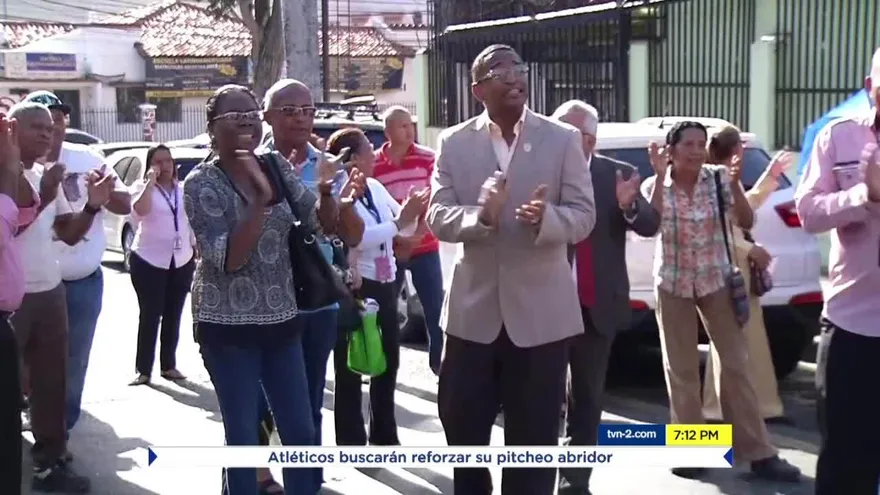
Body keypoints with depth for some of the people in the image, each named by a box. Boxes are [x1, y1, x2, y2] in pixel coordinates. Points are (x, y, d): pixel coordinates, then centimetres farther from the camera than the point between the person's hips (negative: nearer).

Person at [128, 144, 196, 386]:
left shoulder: (183, 190, 11)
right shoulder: (143, 187, -3)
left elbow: (192, 222, 16)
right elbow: (140, 210, -25)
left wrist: (197, 251, 13)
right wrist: (150, 182, -22)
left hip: (181, 261, 4)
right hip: (149, 261, -4)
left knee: (173, 317, 10)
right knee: (149, 316, -4)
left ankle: (169, 366, 19)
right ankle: (143, 370, 2)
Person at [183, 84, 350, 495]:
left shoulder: (277, 166, 3)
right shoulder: (201, 183, -11)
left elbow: (325, 224, 3)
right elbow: (229, 259, -20)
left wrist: (325, 190, -19)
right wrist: (261, 199, -29)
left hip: (281, 319, 5)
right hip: (228, 326, -5)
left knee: (301, 432, 11)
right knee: (243, 437, 2)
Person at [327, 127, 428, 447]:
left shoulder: (376, 187, 6)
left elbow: (405, 225, 12)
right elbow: (357, 238, -27)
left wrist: (414, 210, -8)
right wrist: (399, 221, -27)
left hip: (384, 284, 8)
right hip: (354, 288, -8)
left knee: (389, 361, 18)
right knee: (350, 370, 2)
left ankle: (385, 438, 33)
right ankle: (352, 444, 11)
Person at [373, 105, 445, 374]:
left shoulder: (428, 158, -2)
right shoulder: (373, 165, -3)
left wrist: (415, 237, -12)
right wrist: (395, 236, -13)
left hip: (425, 248, 0)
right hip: (388, 251, 0)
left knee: (435, 307, 1)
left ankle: (439, 360, 15)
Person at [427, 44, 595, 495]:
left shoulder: (563, 140, -1)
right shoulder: (454, 143, 2)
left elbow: (584, 216, -5)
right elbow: (437, 217, -5)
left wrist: (546, 217, -28)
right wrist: (481, 214, -26)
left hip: (540, 310, -1)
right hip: (474, 306, 1)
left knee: (534, 436, 9)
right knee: (461, 421, 13)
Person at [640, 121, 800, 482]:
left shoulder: (719, 178, -4)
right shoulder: (654, 185, -6)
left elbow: (746, 222, -9)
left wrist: (735, 183, -23)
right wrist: (660, 177, -25)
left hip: (716, 281, 1)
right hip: (673, 284, -1)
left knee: (736, 363, -1)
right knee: (681, 370, 5)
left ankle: (758, 453, 5)